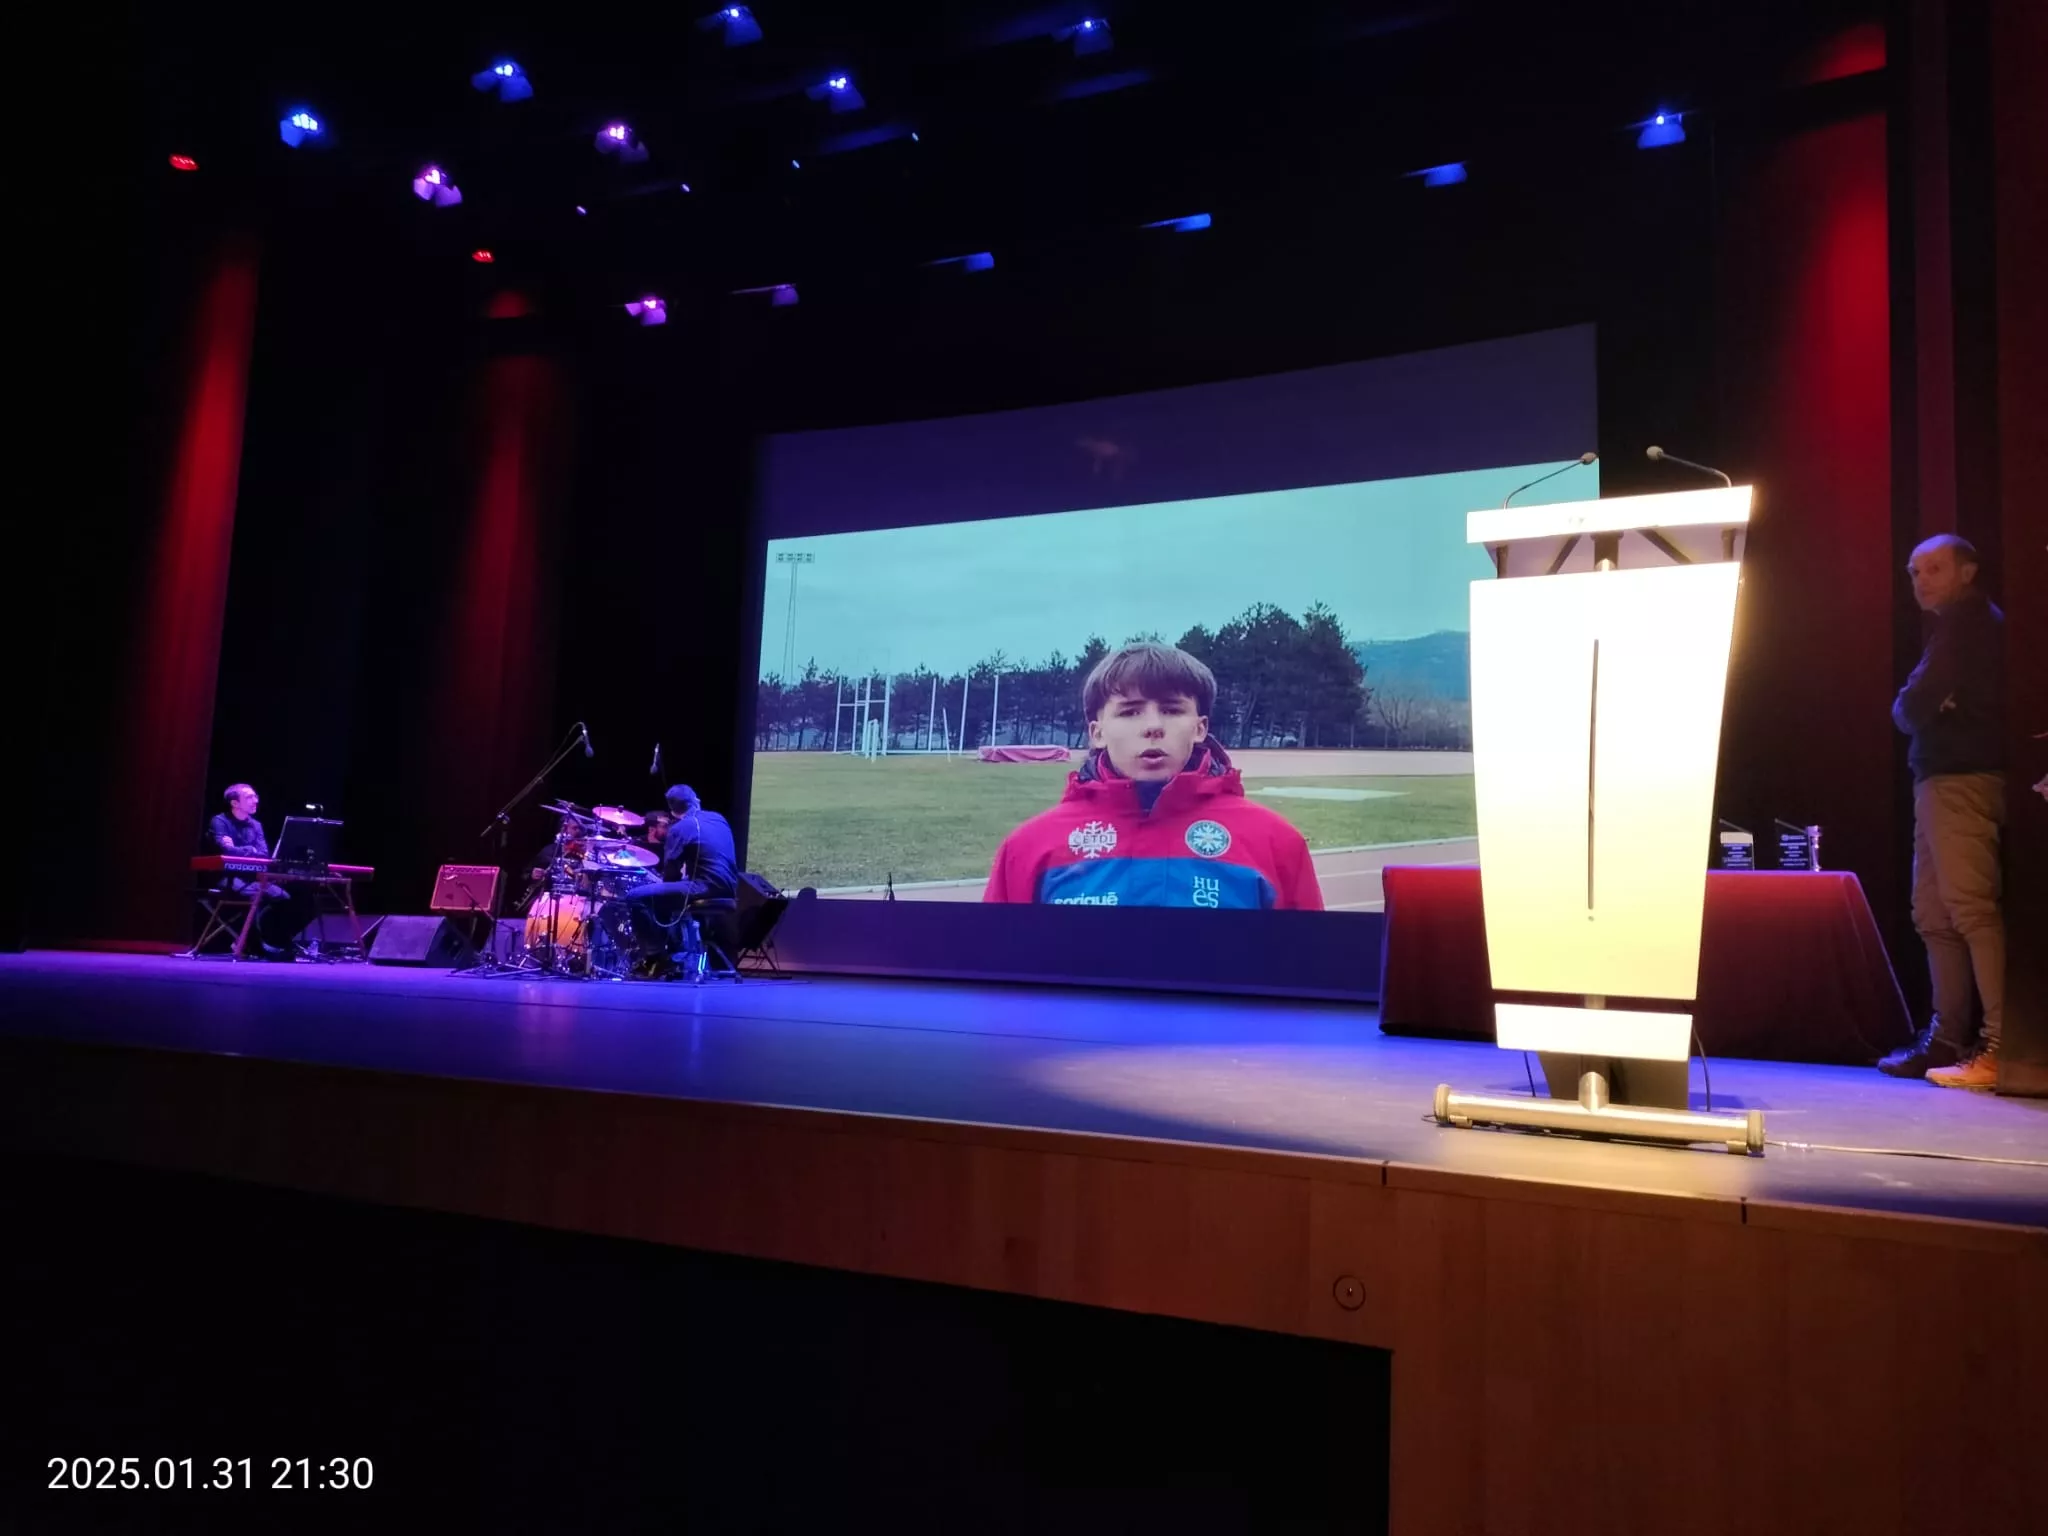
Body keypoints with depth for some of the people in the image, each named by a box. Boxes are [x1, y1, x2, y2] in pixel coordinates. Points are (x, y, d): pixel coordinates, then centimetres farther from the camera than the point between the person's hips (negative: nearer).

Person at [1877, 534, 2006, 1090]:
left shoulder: (1966, 619, -5)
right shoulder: (1974, 624, 25)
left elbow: (1913, 705, -13)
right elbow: (1914, 709, 21)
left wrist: (1909, 705, 6)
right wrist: (1918, 707, 2)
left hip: (1961, 779, -10)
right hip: (1943, 779, 10)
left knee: (1971, 908, -16)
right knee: (1935, 917, 11)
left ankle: (2001, 1044, -19)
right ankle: (1947, 1038, 15)